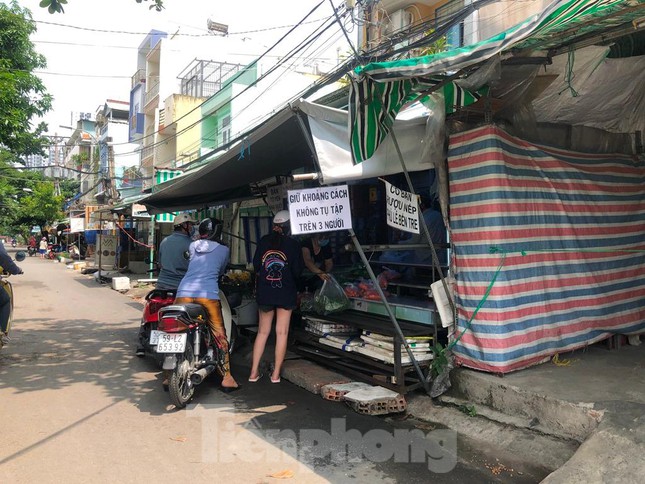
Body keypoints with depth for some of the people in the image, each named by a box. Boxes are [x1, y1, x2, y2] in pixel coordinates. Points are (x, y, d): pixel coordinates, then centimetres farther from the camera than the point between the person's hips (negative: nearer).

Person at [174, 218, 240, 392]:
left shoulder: (192, 246, 19)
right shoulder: (224, 250, 13)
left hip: (184, 292, 3)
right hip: (208, 294, -3)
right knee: (220, 336, 7)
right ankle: (226, 378, 10)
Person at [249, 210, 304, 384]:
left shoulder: (263, 241, -1)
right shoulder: (293, 244, -8)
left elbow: (255, 265, 2)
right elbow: (297, 270, -6)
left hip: (264, 292, 3)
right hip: (286, 293, -2)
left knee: (262, 332, 12)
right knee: (282, 332, 6)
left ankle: (254, 372, 14)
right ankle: (276, 373, 10)